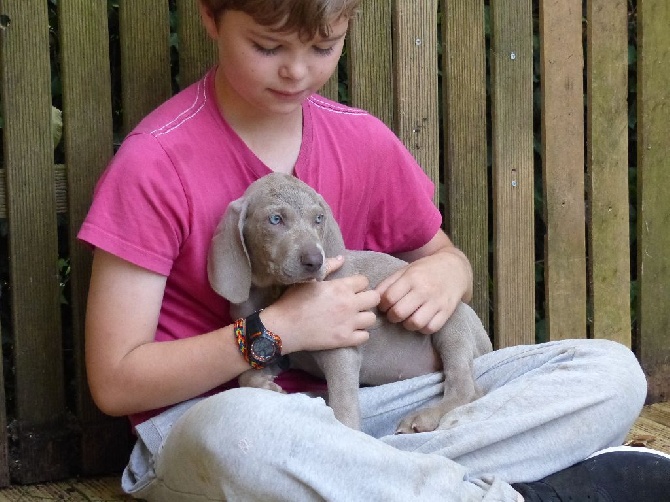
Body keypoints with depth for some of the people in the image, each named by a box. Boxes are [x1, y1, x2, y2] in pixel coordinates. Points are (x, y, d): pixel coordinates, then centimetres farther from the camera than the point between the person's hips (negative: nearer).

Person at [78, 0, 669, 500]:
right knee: (240, 432, -44)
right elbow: (115, 381, -10)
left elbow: (441, 254, 21)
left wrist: (447, 271, -5)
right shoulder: (156, 162, -10)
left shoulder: (365, 143, 4)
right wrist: (277, 330, -19)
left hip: (355, 401, 5)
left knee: (611, 373, -10)